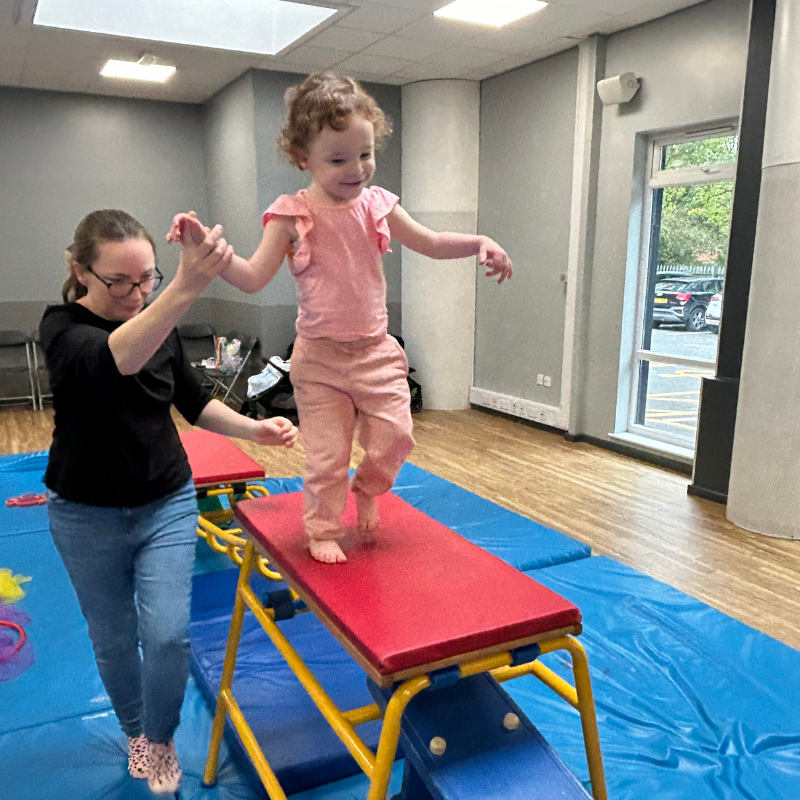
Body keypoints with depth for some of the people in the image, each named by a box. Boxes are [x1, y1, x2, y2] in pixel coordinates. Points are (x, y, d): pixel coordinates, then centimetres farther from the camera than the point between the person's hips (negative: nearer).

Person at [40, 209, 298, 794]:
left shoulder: (161, 327, -3)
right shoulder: (63, 328, -18)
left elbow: (194, 402, 9)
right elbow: (116, 360, -43)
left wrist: (255, 429, -8)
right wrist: (187, 288, -60)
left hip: (167, 505, 3)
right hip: (88, 516, -2)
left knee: (168, 632, -4)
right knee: (114, 640, 13)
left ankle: (160, 739, 25)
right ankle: (135, 733, 41)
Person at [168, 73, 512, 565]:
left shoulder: (376, 205, 1)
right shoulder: (293, 214, -9)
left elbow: (431, 243, 9)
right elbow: (254, 278, -11)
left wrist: (480, 243, -6)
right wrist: (207, 247, -25)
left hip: (376, 350, 3)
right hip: (321, 357, -3)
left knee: (395, 436, -1)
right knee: (327, 454, 3)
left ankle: (368, 489, 32)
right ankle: (323, 530, 27)